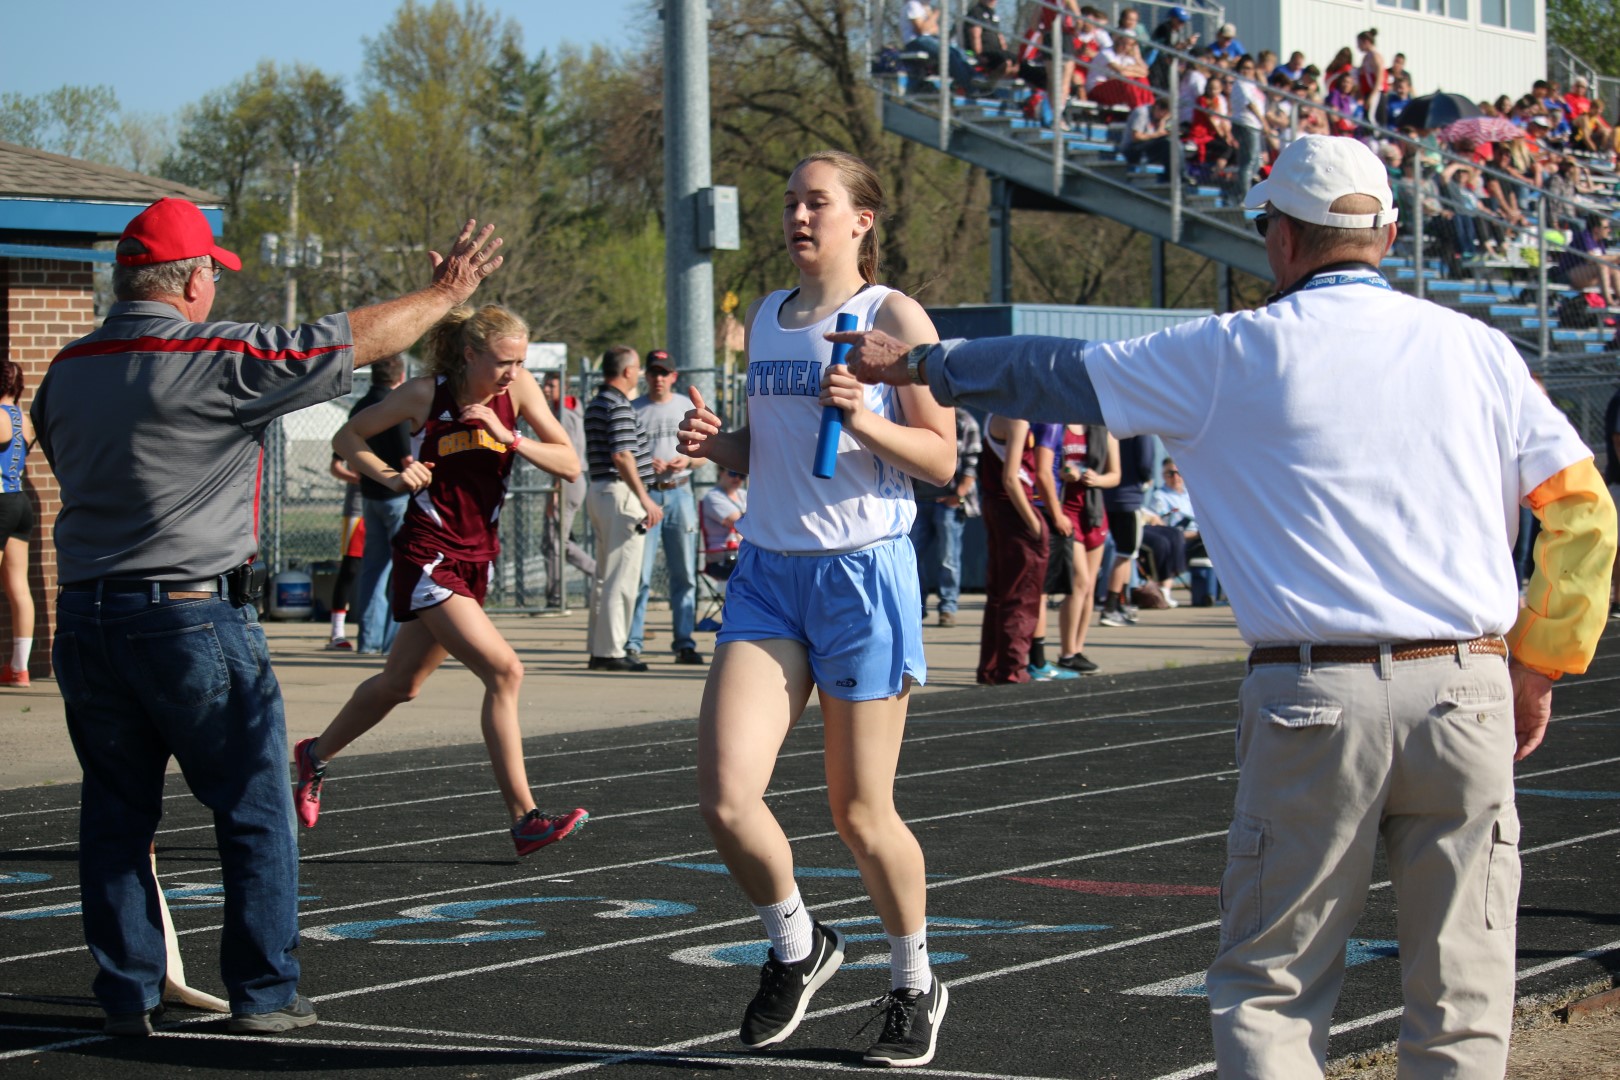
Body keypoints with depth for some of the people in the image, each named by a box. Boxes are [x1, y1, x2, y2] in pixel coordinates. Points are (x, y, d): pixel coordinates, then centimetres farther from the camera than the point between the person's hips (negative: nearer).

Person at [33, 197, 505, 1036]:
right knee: (255, 810, 6)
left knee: (116, 811, 11)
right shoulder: (218, 359, -12)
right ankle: (264, 993, 8)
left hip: (85, 613, 6)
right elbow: (355, 340, -5)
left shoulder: (66, 371, 7)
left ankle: (127, 995, 11)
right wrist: (444, 295, 8)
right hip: (193, 615, -5)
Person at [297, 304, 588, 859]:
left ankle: (316, 755, 44)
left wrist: (508, 437, -17)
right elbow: (346, 437, 1)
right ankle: (524, 818, -18)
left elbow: (569, 465, -3)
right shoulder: (426, 395, -11)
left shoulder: (517, 389, -1)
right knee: (503, 671, -20)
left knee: (401, 682, 20)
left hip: (477, 558, 6)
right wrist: (389, 475, -15)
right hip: (428, 557, -6)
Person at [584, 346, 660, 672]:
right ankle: (611, 651, -8)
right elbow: (621, 456, -24)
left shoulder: (595, 406, 16)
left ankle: (599, 647, 18)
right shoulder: (619, 407, -15)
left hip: (597, 491, 10)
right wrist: (645, 499, -24)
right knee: (622, 577, -8)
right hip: (621, 493, -10)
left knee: (606, 577, 15)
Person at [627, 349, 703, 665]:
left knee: (684, 574, 4)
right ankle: (631, 642, -6)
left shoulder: (687, 408, 13)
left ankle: (684, 643, 9)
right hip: (644, 494, -3)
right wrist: (644, 464, -15)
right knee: (639, 574, -8)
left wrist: (688, 460, -6)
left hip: (679, 493, 3)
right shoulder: (633, 409, 5)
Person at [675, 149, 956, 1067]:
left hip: (863, 574, -5)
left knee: (861, 814, 4)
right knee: (726, 796, -11)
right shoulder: (766, 318, 13)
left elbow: (942, 458, -5)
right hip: (768, 572, 5)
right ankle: (797, 946, 17)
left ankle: (915, 985, 28)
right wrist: (715, 443, 1)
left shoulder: (894, 318, -4)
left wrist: (862, 419, -21)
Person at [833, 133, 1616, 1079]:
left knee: (1267, 990, 7)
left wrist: (917, 363, 28)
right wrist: (1539, 667, 13)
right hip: (1467, 694, 2)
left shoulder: (1236, 354, 3)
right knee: (1461, 1003, 7)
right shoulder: (1476, 348, 8)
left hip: (1316, 699, -2)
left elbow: (1056, 374, 13)